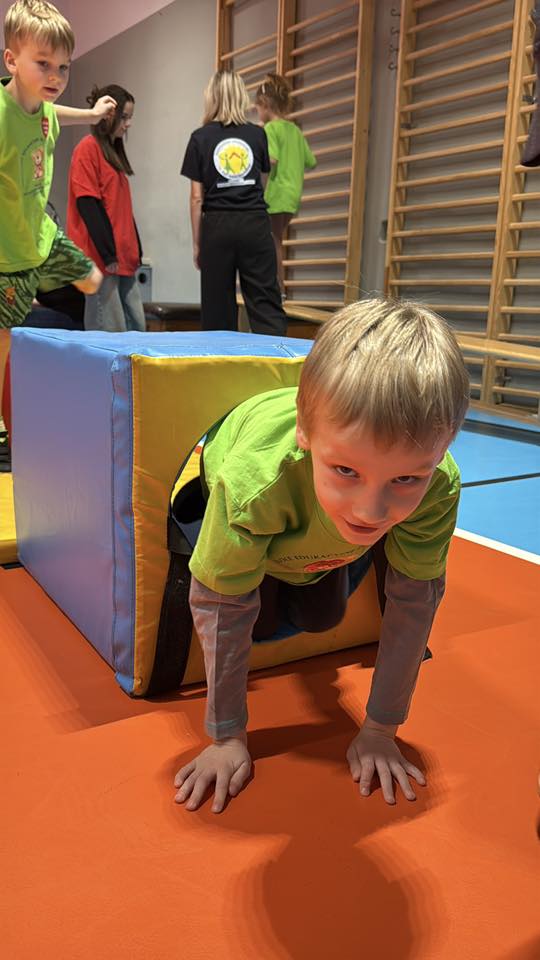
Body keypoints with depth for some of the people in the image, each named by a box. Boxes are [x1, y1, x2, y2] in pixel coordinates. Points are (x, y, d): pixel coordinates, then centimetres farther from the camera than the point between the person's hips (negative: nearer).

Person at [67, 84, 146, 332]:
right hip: (103, 258, -9)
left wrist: (135, 252, 15)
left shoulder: (114, 150, 20)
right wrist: (108, 255, -17)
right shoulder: (88, 148, -6)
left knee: (137, 327, 6)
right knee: (109, 331, -9)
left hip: (123, 258, 9)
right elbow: (87, 205, -14)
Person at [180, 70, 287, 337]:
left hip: (218, 227, -1)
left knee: (218, 309, 6)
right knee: (265, 303, 0)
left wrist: (197, 243, 7)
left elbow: (197, 198, 1)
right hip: (255, 224, 1)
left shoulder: (201, 137, 1)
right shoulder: (257, 134, 6)